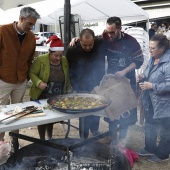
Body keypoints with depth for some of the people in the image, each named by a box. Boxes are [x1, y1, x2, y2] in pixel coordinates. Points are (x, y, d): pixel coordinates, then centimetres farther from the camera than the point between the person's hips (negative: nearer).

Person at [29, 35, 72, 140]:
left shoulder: (65, 60, -2)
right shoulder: (40, 60, -16)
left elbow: (67, 78, 9)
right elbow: (32, 73, -9)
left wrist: (69, 91, 8)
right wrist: (39, 83, -26)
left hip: (57, 98, 4)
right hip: (41, 97, -3)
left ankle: (50, 138, 40)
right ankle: (42, 140, 26)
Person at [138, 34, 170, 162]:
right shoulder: (153, 59, 5)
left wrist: (151, 86, -25)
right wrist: (143, 77, 0)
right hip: (151, 101, 9)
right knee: (150, 126, 22)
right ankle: (150, 148, 42)